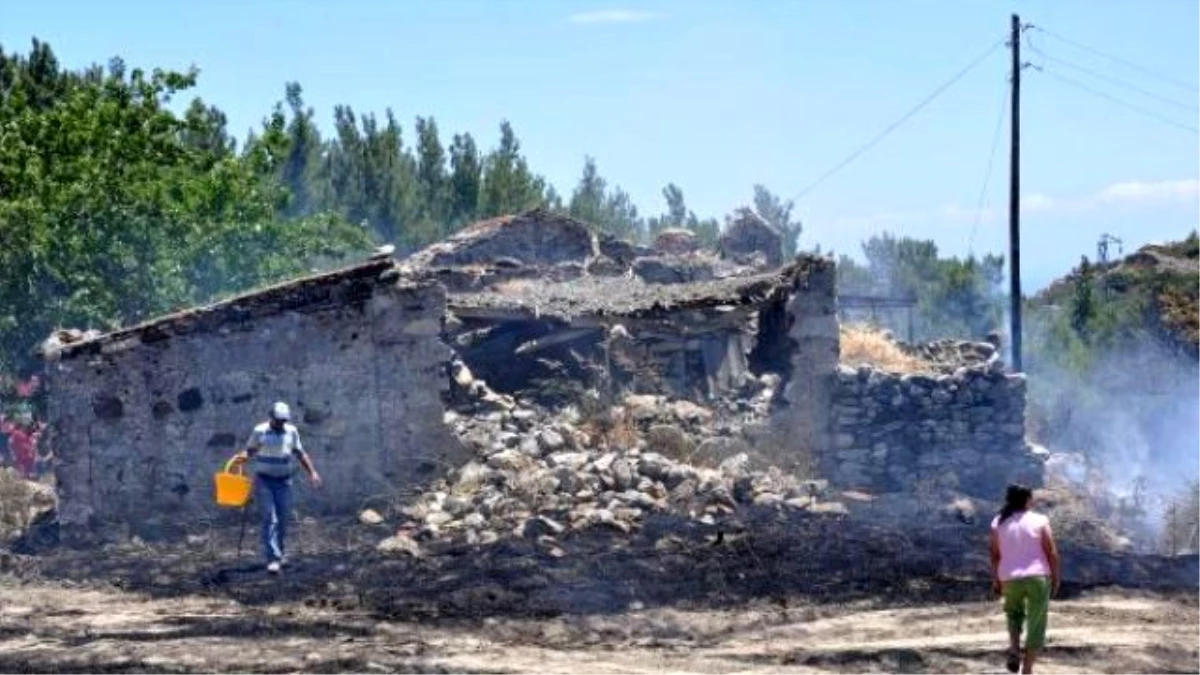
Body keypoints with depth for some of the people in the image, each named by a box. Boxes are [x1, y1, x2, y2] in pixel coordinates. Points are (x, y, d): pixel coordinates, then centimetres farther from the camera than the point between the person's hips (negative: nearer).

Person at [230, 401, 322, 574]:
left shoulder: (291, 431, 4)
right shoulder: (259, 431, -5)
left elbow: (300, 454, 12)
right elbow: (249, 451, -5)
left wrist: (312, 472, 5)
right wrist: (240, 458, -26)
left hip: (284, 481, 3)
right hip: (264, 480, -3)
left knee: (283, 519, 4)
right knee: (270, 518, -12)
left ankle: (281, 554, 22)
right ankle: (273, 559, -17)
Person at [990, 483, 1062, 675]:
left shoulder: (998, 522, -1)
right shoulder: (1040, 521, -6)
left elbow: (994, 554, 1)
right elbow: (1052, 553, -7)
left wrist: (995, 580, 12)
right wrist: (1056, 578, 4)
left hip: (1010, 579, 2)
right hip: (1037, 578, -2)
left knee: (1014, 613, 29)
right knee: (1036, 625, 7)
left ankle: (1014, 649, 6)